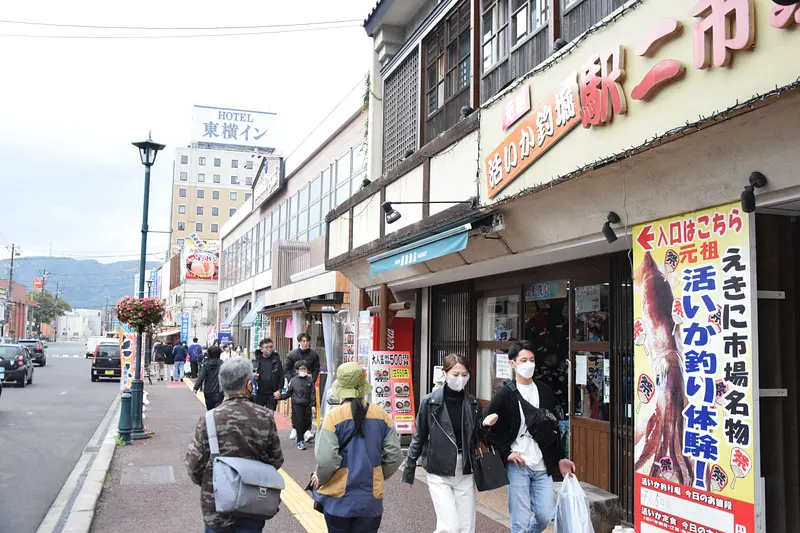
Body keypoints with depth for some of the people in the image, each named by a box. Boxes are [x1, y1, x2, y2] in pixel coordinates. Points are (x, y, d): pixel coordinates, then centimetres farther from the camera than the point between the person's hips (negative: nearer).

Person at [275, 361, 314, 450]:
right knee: (299, 423, -4)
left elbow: (312, 394, 4)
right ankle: (300, 441, 3)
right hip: (296, 405, -2)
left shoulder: (309, 381, 4)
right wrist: (280, 396, -9)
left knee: (307, 422, 3)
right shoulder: (293, 380, 2)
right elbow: (288, 393, 6)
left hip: (307, 405, 2)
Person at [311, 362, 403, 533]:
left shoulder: (334, 416, -14)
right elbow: (395, 456, 1)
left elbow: (326, 460, -19)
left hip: (339, 499, -2)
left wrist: (319, 478, 1)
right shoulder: (382, 416, -4)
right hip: (371, 500, 2)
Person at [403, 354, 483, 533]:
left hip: (466, 473, 4)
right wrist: (409, 470, 4)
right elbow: (418, 438, 0)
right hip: (439, 473, -3)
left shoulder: (473, 404, 2)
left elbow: (477, 438, 13)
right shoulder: (430, 402, -8)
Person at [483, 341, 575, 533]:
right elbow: (488, 427, -5)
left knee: (546, 516, 5)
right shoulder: (505, 393, -5)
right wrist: (506, 454, -11)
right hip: (517, 466, -4)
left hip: (542, 466, 4)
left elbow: (553, 429, 17)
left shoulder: (545, 391, 10)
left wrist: (560, 458, 14)